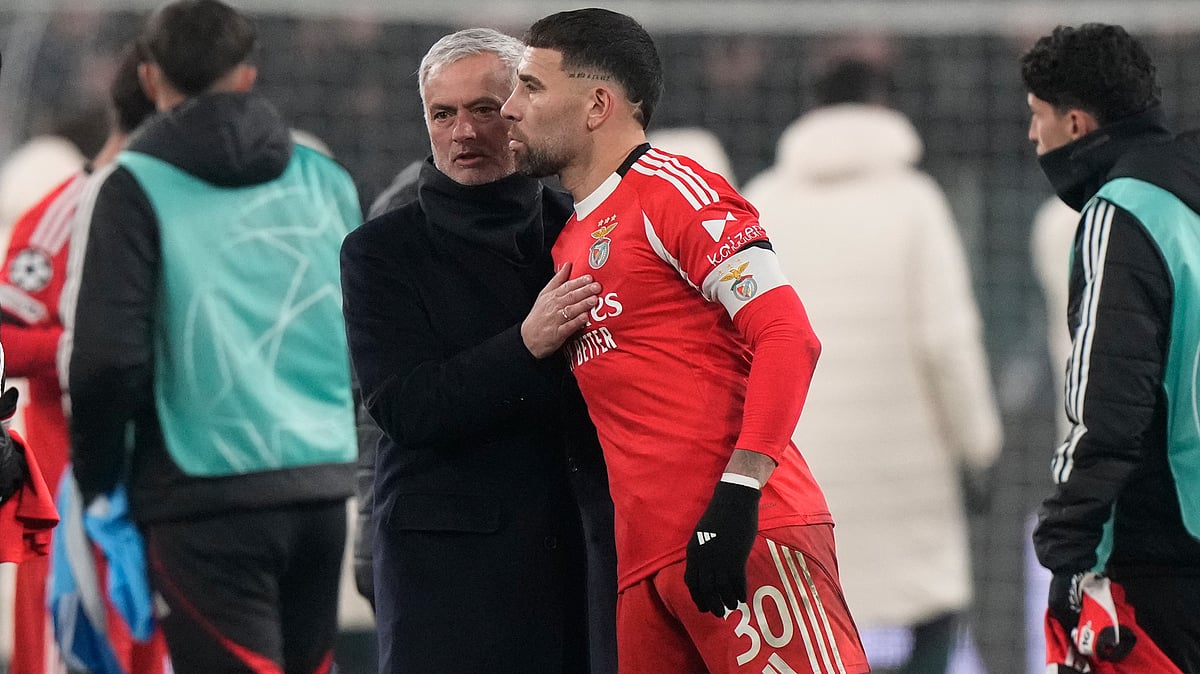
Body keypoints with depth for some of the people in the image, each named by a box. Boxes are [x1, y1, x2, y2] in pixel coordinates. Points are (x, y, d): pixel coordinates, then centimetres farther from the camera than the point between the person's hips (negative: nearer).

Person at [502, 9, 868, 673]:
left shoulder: (671, 188, -3)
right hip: (645, 564, 8)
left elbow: (788, 337, -12)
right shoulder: (567, 244, 24)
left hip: (748, 537, -8)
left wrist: (737, 494, -19)